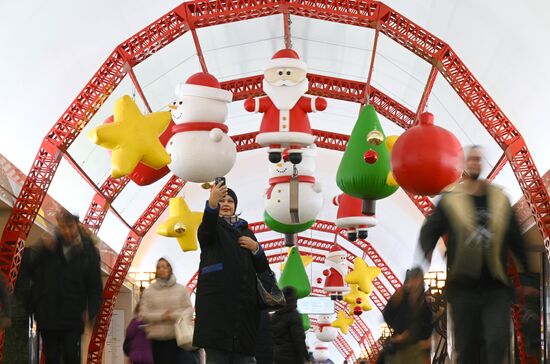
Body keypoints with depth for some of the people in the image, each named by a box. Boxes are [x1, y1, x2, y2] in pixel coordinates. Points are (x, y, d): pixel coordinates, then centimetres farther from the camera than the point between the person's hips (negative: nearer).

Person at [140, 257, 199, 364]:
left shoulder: (181, 289, 7)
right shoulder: (149, 291, 8)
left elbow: (189, 309, 5)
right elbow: (143, 314, 3)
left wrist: (175, 316, -14)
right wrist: (161, 316, -14)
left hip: (178, 338, -1)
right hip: (157, 340, 1)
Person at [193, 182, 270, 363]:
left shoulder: (245, 231, 20)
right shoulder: (213, 227, 7)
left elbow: (262, 267, 18)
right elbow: (205, 231, -21)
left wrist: (255, 248, -3)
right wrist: (212, 203, -40)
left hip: (243, 300, 4)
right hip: (217, 299, -4)